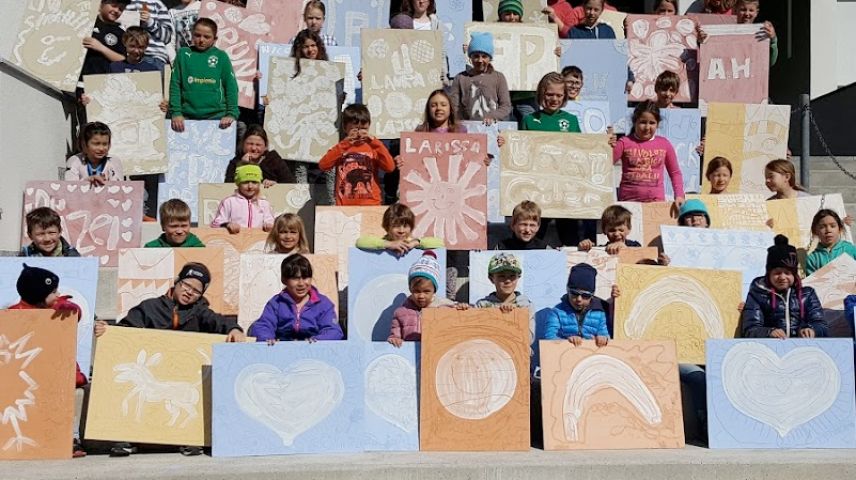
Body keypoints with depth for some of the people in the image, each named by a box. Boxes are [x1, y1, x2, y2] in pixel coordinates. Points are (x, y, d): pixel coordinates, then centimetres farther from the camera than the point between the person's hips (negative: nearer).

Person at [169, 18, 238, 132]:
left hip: (216, 116, 0)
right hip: (187, 116, 1)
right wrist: (176, 112, -6)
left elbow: (231, 86, 3)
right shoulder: (183, 54, 8)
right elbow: (175, 85, 4)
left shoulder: (221, 56, 6)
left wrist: (232, 113, -8)